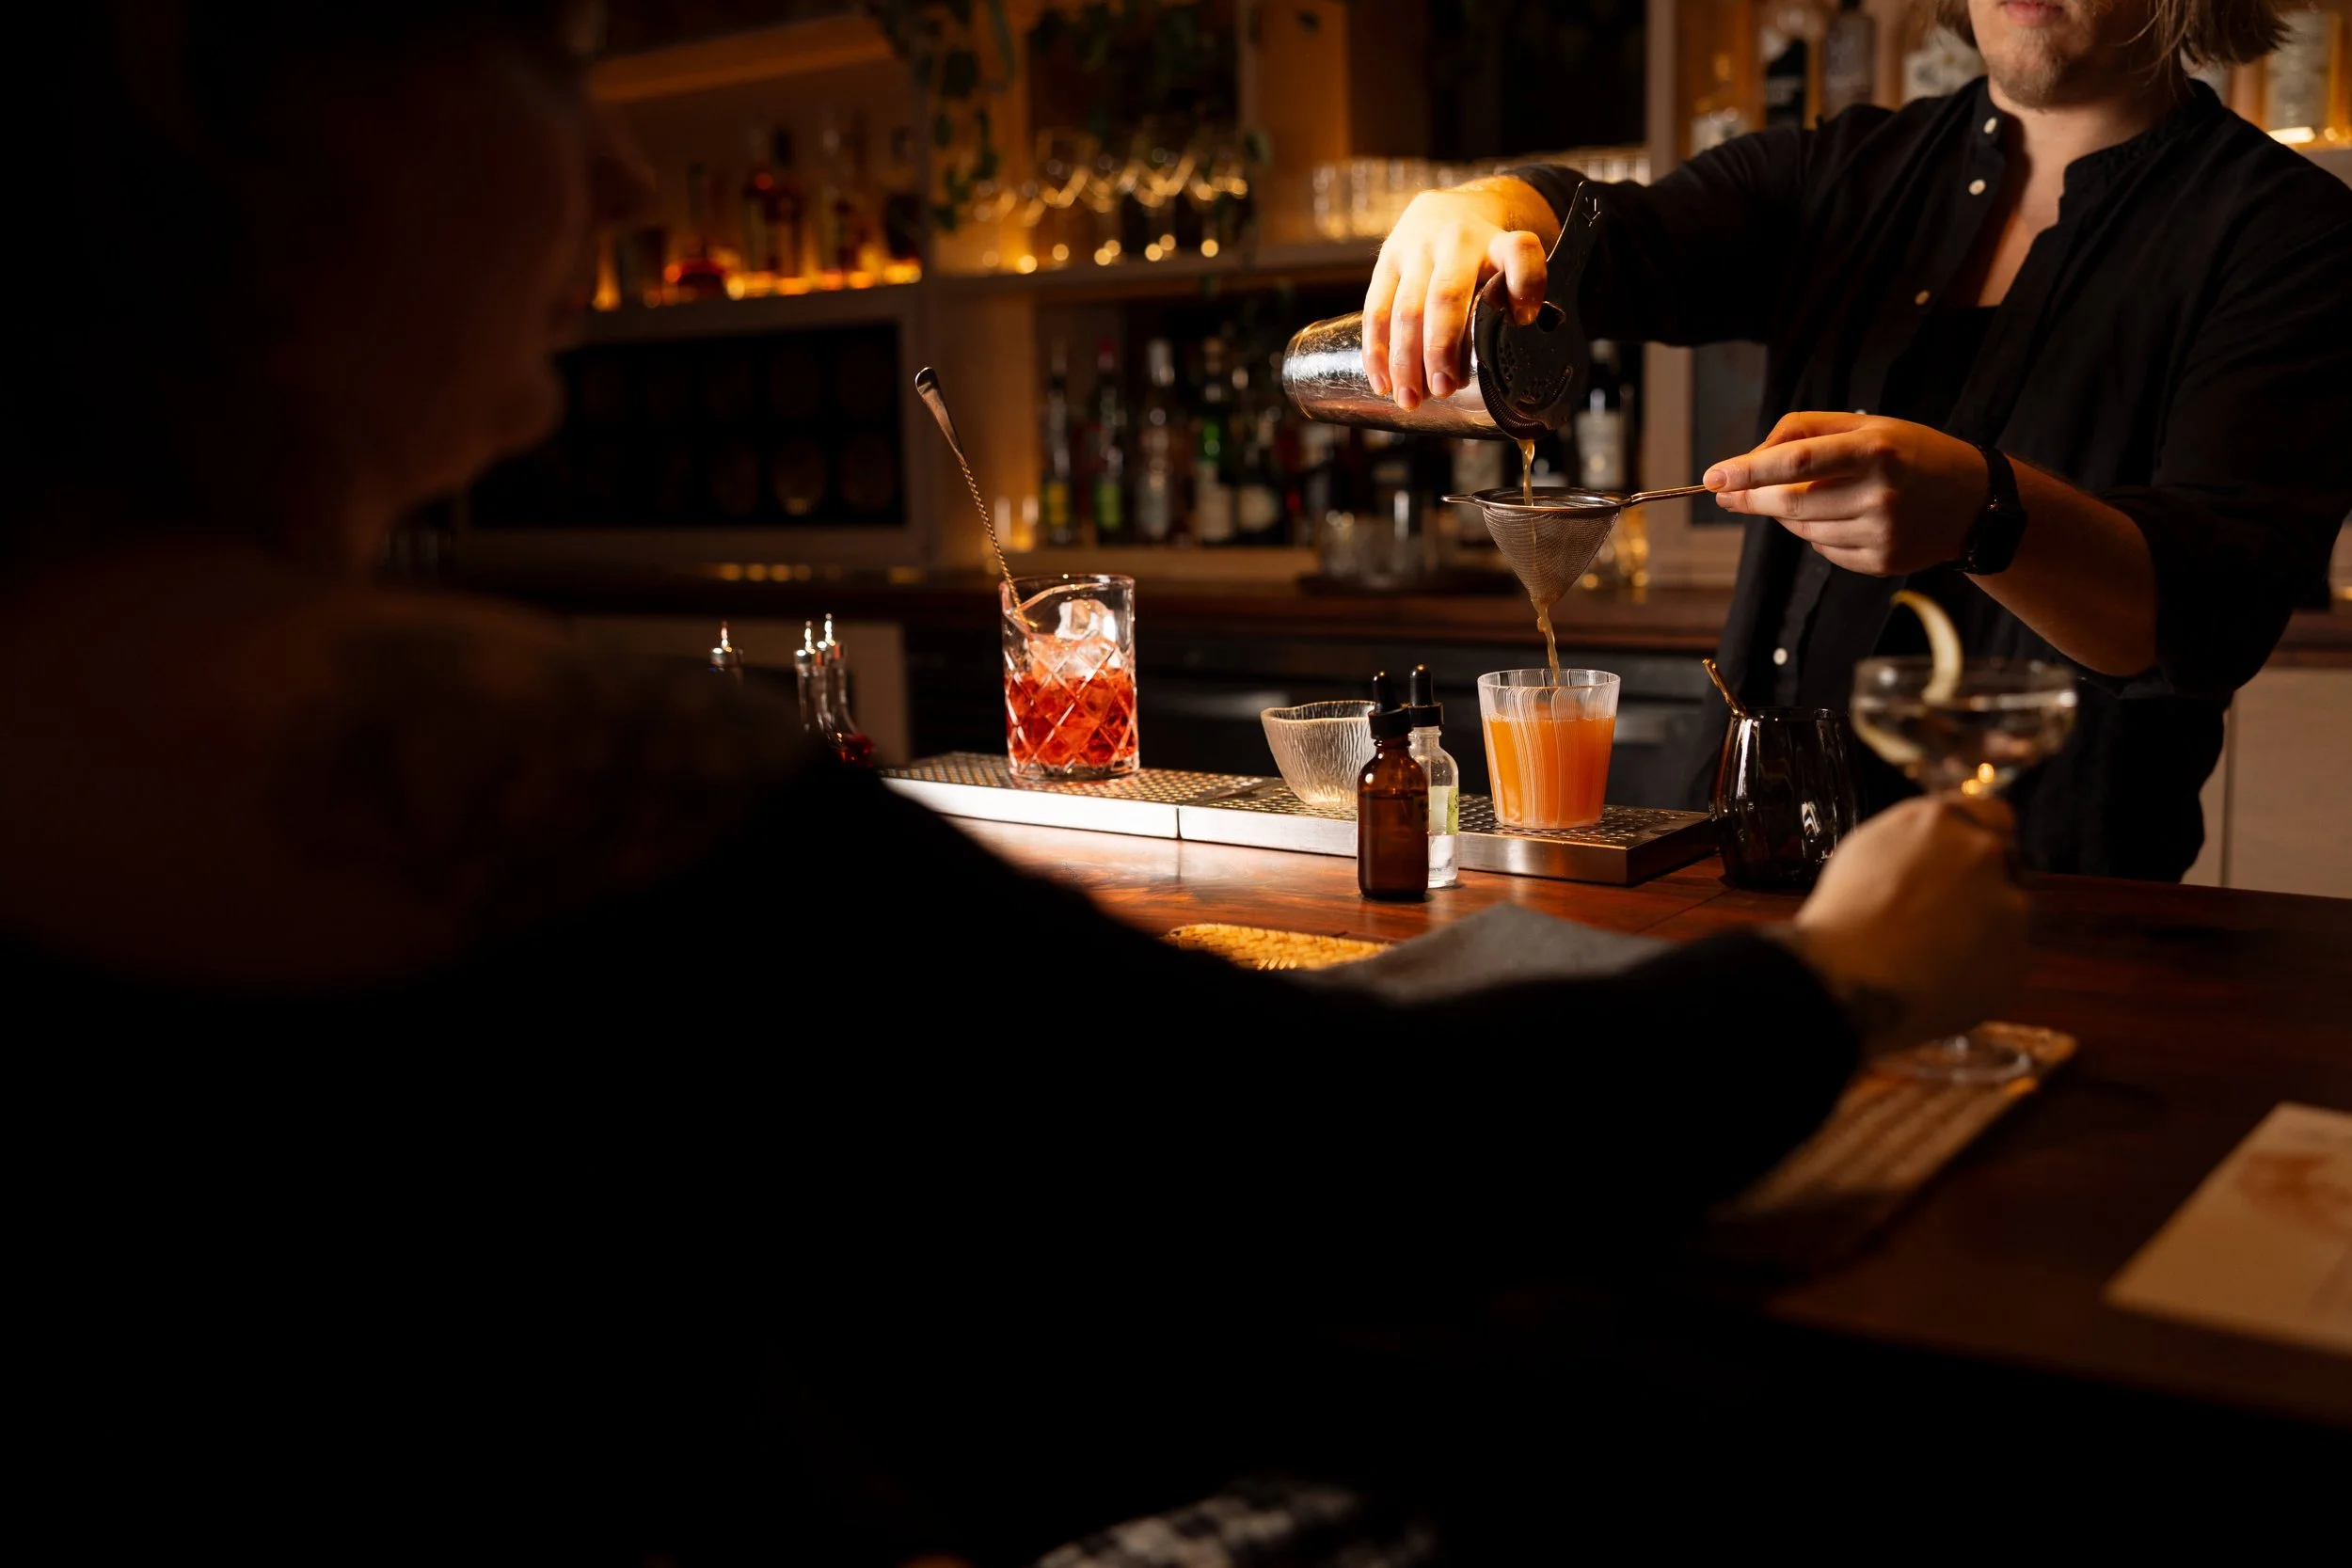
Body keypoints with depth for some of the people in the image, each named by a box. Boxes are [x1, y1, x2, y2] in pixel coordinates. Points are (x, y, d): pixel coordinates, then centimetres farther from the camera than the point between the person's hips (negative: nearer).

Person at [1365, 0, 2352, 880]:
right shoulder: (1855, 171, 13)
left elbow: (2222, 616, -16)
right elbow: (1613, 245, -2)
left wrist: (1982, 511, -35)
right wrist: (1482, 207, -26)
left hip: (2038, 898, -4)